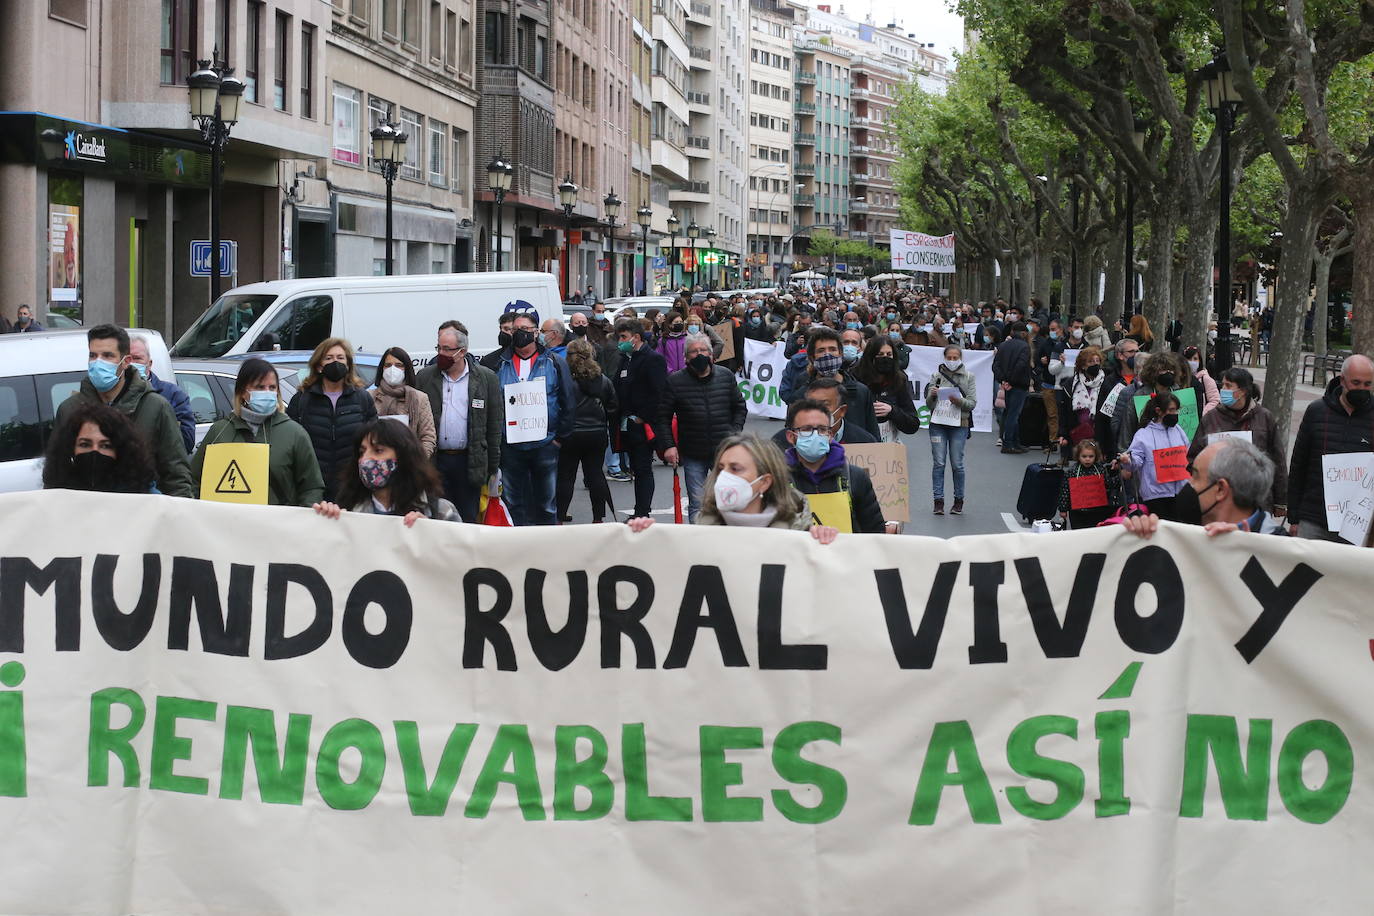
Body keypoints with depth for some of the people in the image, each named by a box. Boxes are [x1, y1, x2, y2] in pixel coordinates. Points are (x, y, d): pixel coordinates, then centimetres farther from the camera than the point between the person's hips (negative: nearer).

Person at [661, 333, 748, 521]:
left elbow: (740, 407, 15)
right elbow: (664, 417, 2)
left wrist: (736, 432, 0)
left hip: (724, 451, 2)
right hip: (693, 456, -1)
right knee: (696, 505, 1)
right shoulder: (675, 381, -2)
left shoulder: (726, 376, 5)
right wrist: (669, 445, -7)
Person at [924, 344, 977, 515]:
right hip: (938, 423, 1)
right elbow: (929, 404, 8)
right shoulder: (937, 376, 7)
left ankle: (959, 500, 12)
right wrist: (931, 395, -14)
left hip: (959, 424, -1)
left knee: (957, 464, 0)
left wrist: (959, 401, -19)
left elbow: (972, 403, 0)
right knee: (938, 463, -3)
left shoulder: (968, 377, 5)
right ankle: (938, 500, 1)